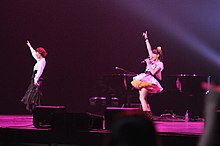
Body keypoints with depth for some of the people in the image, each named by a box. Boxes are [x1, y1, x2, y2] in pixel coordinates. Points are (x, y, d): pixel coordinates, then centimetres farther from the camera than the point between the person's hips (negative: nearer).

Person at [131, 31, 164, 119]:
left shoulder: (160, 64, -3)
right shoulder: (152, 60, 18)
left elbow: (153, 72, -15)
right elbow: (149, 49, 21)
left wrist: (148, 64, -10)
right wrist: (146, 39, 23)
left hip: (151, 82, -8)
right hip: (145, 80, 8)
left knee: (142, 97, -23)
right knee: (142, 97, -6)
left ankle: (146, 114, -28)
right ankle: (149, 114, -7)